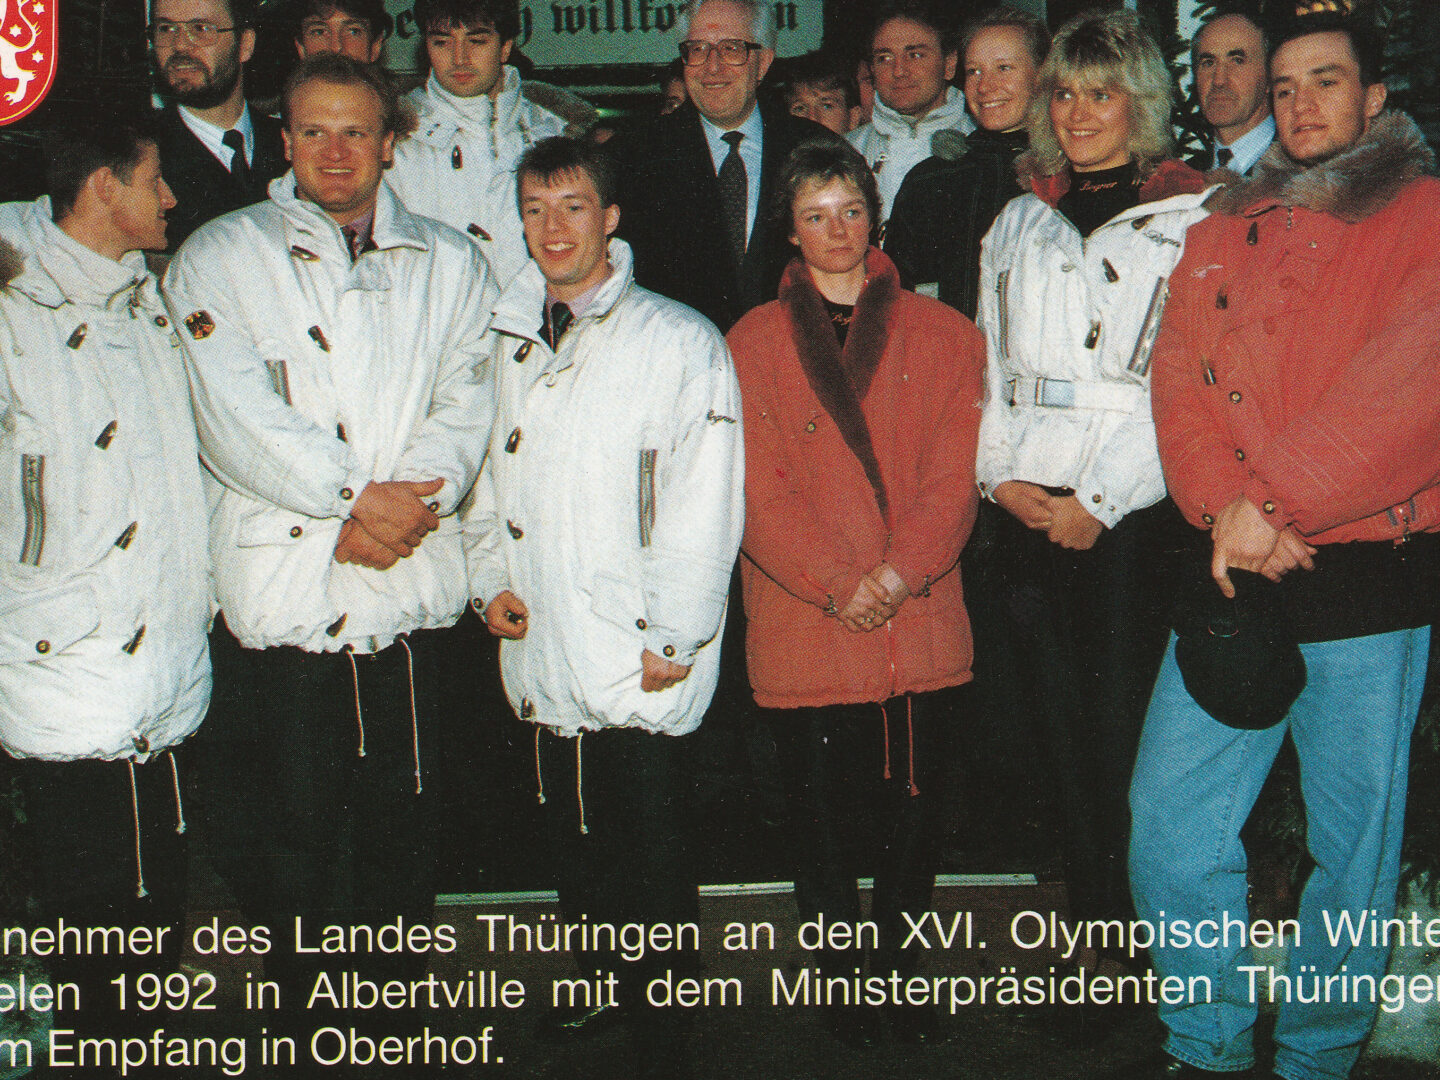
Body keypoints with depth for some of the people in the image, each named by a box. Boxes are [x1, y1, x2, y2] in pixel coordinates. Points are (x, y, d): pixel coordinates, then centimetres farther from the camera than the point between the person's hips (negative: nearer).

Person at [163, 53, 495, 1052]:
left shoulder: (449, 264, 14)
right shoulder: (221, 257, 5)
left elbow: (465, 404, 5)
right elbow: (237, 415, -8)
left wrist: (410, 498, -12)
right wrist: (353, 496, -15)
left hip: (411, 586, 2)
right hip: (279, 584, -2)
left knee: (401, 816, 10)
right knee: (286, 827, 5)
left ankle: (399, 1000, 28)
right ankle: (301, 1009, 26)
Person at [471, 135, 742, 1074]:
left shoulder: (680, 341, -6)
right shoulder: (514, 343, 12)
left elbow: (708, 504, -10)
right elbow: (491, 469, 22)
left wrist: (673, 638, -12)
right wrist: (492, 577, 8)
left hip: (640, 664, -5)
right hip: (543, 651, 6)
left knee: (650, 842, 4)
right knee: (572, 832, 17)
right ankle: (605, 979, 37)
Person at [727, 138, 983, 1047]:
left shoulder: (942, 333, 8)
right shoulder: (755, 341, 6)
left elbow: (954, 476, 1)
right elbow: (757, 488, -2)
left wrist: (897, 574, -13)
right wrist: (836, 586, -12)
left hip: (921, 623, 1)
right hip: (803, 627, 0)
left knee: (912, 810, 8)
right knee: (825, 815, 7)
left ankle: (900, 968, 26)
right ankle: (841, 981, 23)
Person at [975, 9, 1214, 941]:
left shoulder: (1189, 220, 2)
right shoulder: (1020, 221, 18)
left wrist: (1098, 500, -12)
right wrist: (1001, 472, 1)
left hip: (1135, 514, -4)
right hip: (1030, 513, 5)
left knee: (1124, 725, -4)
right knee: (1057, 723, 6)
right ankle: (1094, 930, 18)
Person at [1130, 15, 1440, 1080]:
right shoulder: (1223, 231, 15)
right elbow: (1180, 385, 5)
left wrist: (1271, 504, -15)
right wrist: (1228, 505, -12)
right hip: (1231, 572, 4)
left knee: (1353, 843, 6)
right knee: (1168, 822, 4)